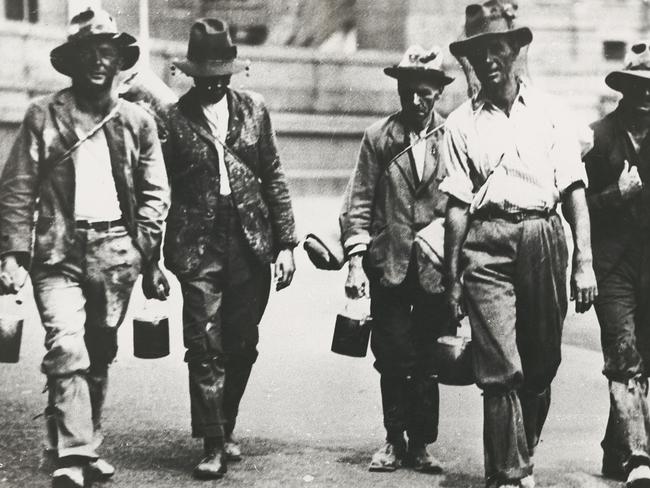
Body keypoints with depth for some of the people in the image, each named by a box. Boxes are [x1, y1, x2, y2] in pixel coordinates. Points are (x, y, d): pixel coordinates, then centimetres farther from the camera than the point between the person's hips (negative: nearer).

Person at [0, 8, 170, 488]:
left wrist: (143, 249, -2)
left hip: (115, 251, 3)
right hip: (59, 251, -2)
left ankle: (87, 446, 23)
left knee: (100, 355, 10)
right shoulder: (43, 116, 2)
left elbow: (156, 192, 10)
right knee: (66, 348, -16)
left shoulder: (137, 121, 9)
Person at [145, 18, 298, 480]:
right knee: (206, 347, -5)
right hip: (199, 246, -3)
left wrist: (286, 242, 4)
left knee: (242, 345, 9)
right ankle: (213, 445, 2)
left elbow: (274, 177, 10)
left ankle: (225, 427, 28)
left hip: (251, 244, 3)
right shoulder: (173, 119, -1)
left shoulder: (253, 109, 8)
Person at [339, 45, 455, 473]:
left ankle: (421, 444, 15)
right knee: (393, 360, 3)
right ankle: (395, 441, 17)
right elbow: (359, 203, 3)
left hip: (436, 269, 0)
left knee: (427, 363, 4)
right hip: (388, 265, 1)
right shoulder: (378, 137, 3)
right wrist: (356, 262, -5)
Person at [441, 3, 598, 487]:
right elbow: (457, 206, 6)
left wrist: (584, 261, -3)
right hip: (487, 243, -2)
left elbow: (574, 191, 5)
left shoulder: (547, 111, 9)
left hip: (544, 237, 2)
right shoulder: (462, 123, 8)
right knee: (501, 369, -8)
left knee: (542, 365, 9)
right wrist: (452, 279, 2)